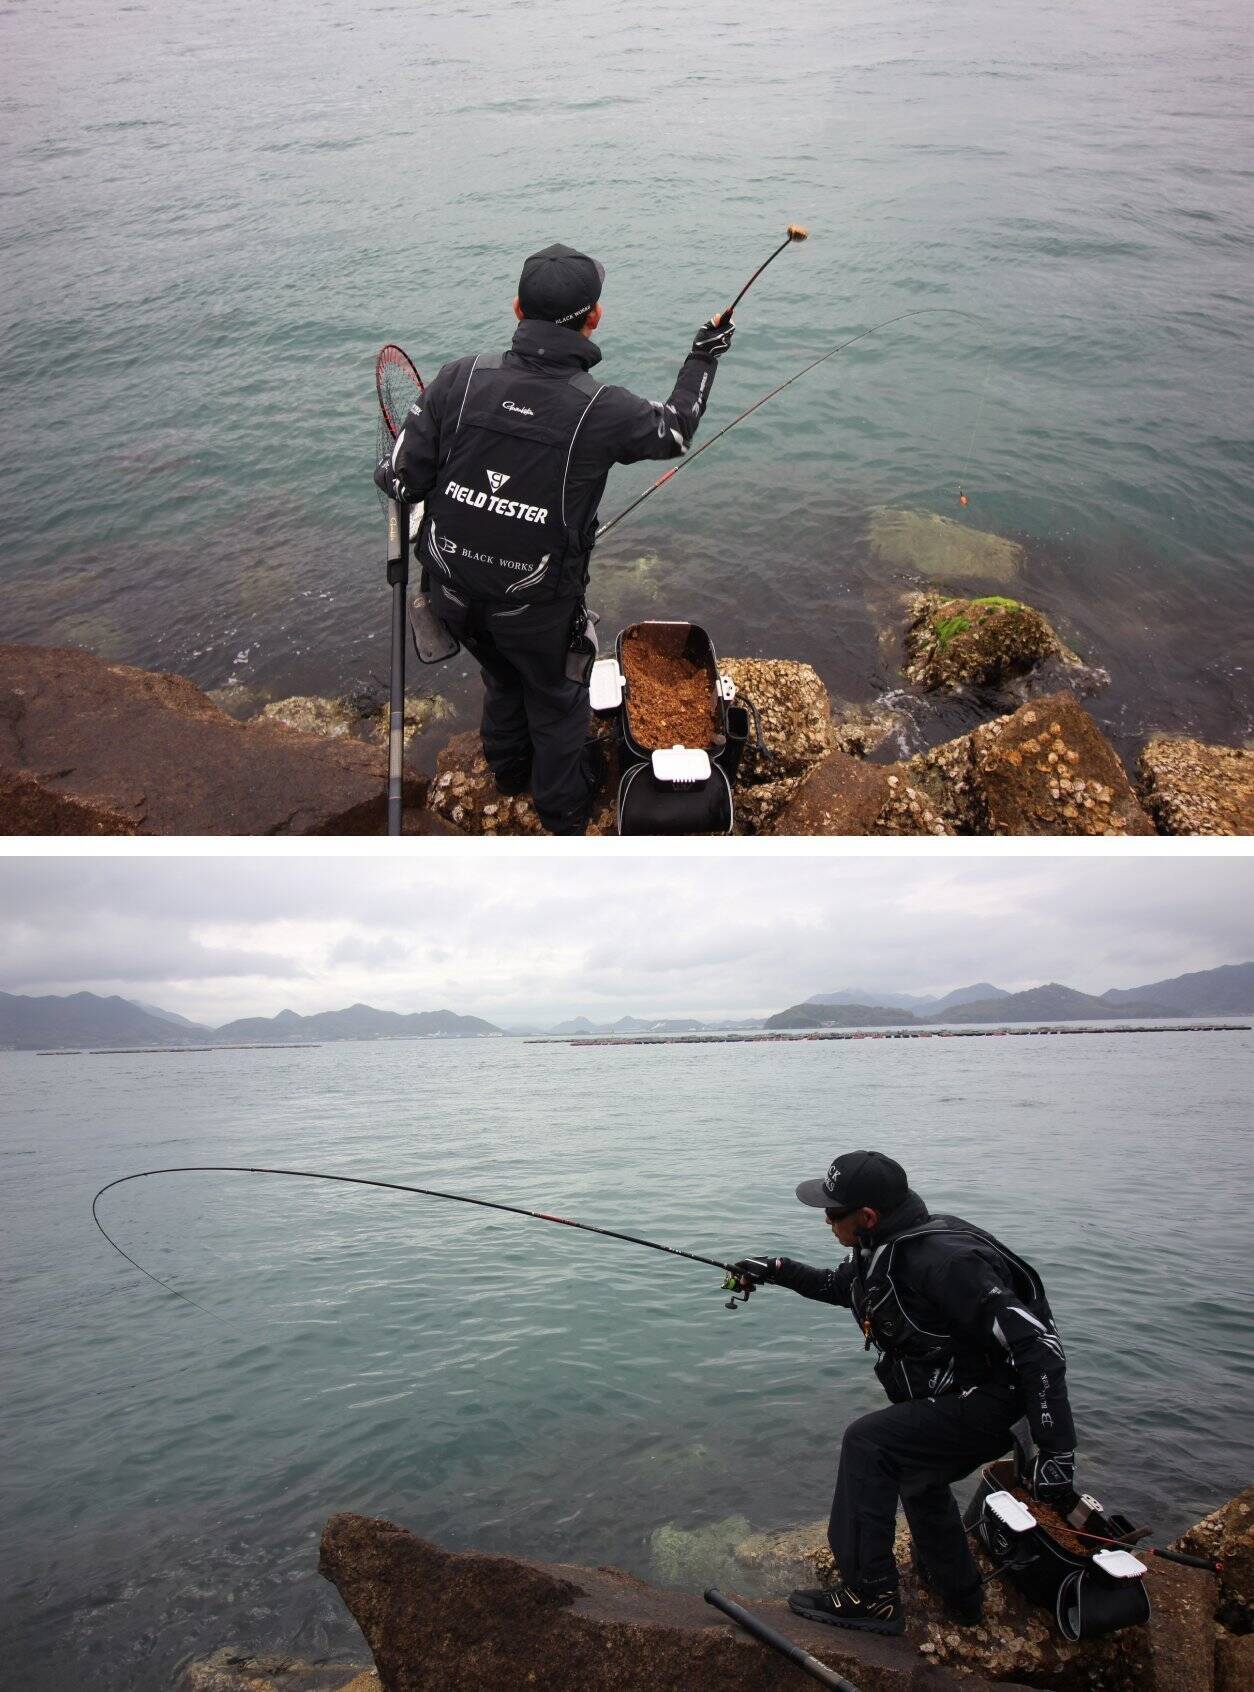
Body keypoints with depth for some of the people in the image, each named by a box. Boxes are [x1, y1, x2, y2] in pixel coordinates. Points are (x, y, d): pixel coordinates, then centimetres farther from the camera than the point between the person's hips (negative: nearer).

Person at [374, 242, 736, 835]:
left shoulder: (461, 379, -16)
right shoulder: (603, 411, -21)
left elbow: (399, 480, -11)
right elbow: (675, 429, 1)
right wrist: (704, 357, 17)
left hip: (452, 591, 4)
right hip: (536, 609, -3)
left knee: (502, 676, 32)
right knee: (557, 699, 24)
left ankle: (507, 768, 59)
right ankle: (564, 814, 46)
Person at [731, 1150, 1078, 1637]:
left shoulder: (944, 1260, -32)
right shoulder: (882, 1248, -2)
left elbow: (1036, 1344, -33)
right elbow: (839, 1285, 23)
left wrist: (1055, 1449, -34)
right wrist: (776, 1270, 13)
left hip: (985, 1402, -10)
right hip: (943, 1398, 10)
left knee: (867, 1442, -22)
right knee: (917, 1476, 29)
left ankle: (871, 1596, -11)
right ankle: (961, 1598, 52)